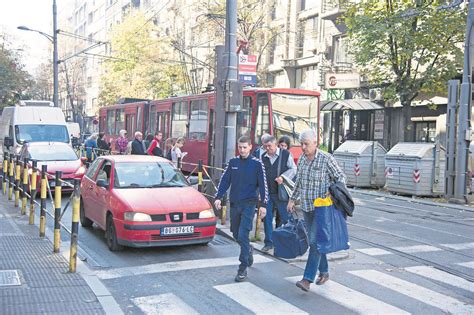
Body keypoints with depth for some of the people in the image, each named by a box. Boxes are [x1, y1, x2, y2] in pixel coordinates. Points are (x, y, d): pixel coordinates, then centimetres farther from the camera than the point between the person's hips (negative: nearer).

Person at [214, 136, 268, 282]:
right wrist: (219, 197, -4)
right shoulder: (232, 162, 7)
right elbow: (225, 180, 7)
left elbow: (263, 185, -3)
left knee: (243, 235, -12)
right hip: (234, 203, 4)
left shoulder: (257, 164, -3)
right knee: (236, 234, 13)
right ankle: (248, 250, 42)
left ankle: (243, 268, -6)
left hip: (249, 204, -4)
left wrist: (263, 204, -8)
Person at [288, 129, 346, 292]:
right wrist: (292, 199, 20)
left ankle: (307, 279, -12)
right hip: (306, 207, 7)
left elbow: (341, 177, -4)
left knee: (315, 241, -11)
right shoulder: (302, 158, 8)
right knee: (314, 241, 13)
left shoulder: (326, 158, -10)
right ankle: (324, 272, 27)